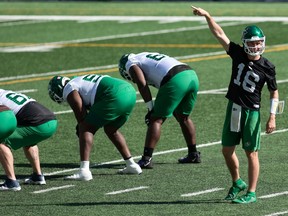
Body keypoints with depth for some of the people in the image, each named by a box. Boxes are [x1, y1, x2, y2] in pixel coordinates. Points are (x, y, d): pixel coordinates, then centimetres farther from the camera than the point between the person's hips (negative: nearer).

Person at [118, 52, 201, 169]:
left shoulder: (131, 64, 13)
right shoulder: (149, 56, 36)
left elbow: (142, 84, -3)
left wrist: (151, 107, 1)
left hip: (176, 80, -8)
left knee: (156, 119, -2)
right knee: (183, 117, 26)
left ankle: (146, 159, -8)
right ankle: (193, 154, 35)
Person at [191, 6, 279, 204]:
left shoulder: (267, 68, -10)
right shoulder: (238, 54, -1)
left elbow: (274, 93, -2)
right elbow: (220, 34, -3)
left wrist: (272, 117, -8)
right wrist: (207, 16, -11)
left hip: (251, 111, -5)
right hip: (233, 108, 5)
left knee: (251, 153, -1)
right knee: (227, 150, 11)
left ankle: (251, 193, 4)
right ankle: (237, 183, 32)